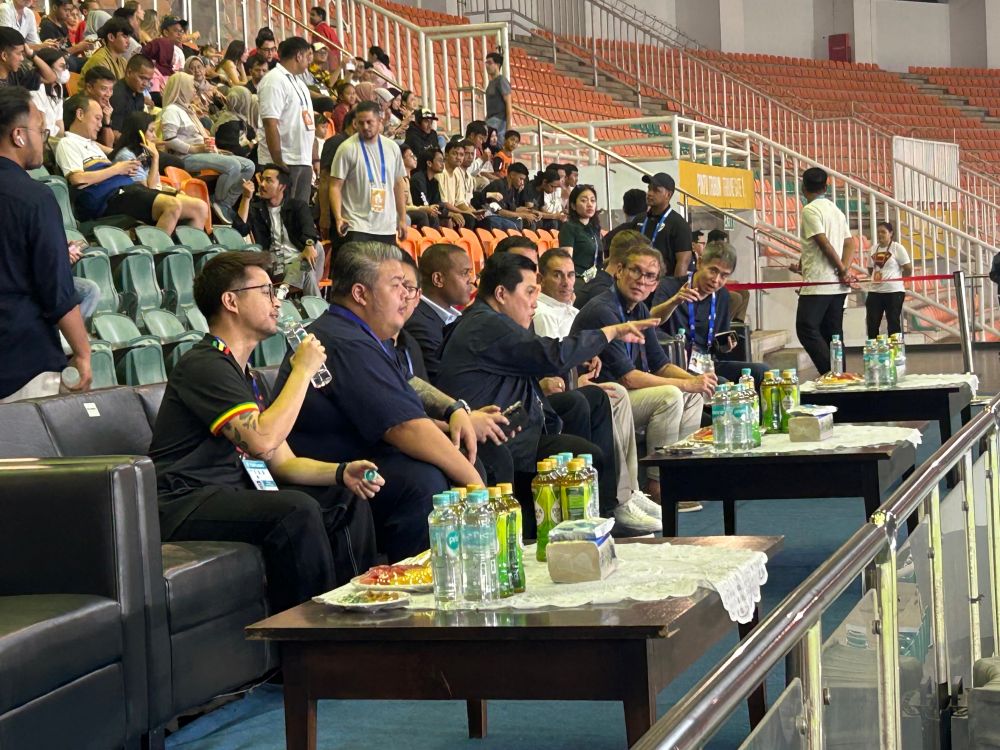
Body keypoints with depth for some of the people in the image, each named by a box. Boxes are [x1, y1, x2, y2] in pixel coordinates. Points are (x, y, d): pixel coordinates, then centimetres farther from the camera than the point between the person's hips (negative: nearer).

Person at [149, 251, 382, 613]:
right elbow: (263, 441, -24)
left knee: (349, 500, 3)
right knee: (297, 509, -31)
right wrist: (303, 370, -13)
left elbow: (283, 462, 17)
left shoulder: (251, 379, 21)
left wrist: (341, 472, -3)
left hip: (233, 496, 10)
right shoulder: (203, 365, -12)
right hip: (185, 504, -10)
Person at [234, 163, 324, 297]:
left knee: (316, 246, -35)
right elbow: (240, 230, -3)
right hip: (272, 262, -1)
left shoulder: (298, 206, 11)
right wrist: (246, 198, -8)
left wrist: (309, 244, -37)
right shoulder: (255, 208, 16)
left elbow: (308, 227, -11)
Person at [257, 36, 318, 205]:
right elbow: (270, 123, -18)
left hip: (304, 162, 9)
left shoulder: (299, 82, 21)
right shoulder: (274, 80, -9)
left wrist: (315, 159, 18)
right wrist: (278, 162, -23)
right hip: (284, 162, -9)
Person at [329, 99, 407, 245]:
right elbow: (335, 186, -7)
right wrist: (338, 217, -20)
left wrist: (402, 219, 14)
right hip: (357, 227, -5)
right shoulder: (347, 148, -5)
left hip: (387, 227, 5)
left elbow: (399, 184, 17)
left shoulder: (392, 148, 10)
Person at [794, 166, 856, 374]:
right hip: (838, 285, 8)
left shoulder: (810, 210, -9)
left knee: (806, 329, -7)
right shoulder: (836, 210, 17)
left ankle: (829, 373, -17)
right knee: (833, 333, 9)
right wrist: (845, 270, -1)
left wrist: (842, 270, -4)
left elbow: (825, 244, -13)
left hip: (817, 283, -8)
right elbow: (849, 243, 11)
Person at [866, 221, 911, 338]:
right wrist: (876, 277, 8)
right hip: (874, 291, 5)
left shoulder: (897, 248, -5)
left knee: (893, 324, 0)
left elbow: (908, 269, -5)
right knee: (871, 324, 2)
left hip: (893, 292, -5)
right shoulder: (874, 249, 11)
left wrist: (895, 279, 5)